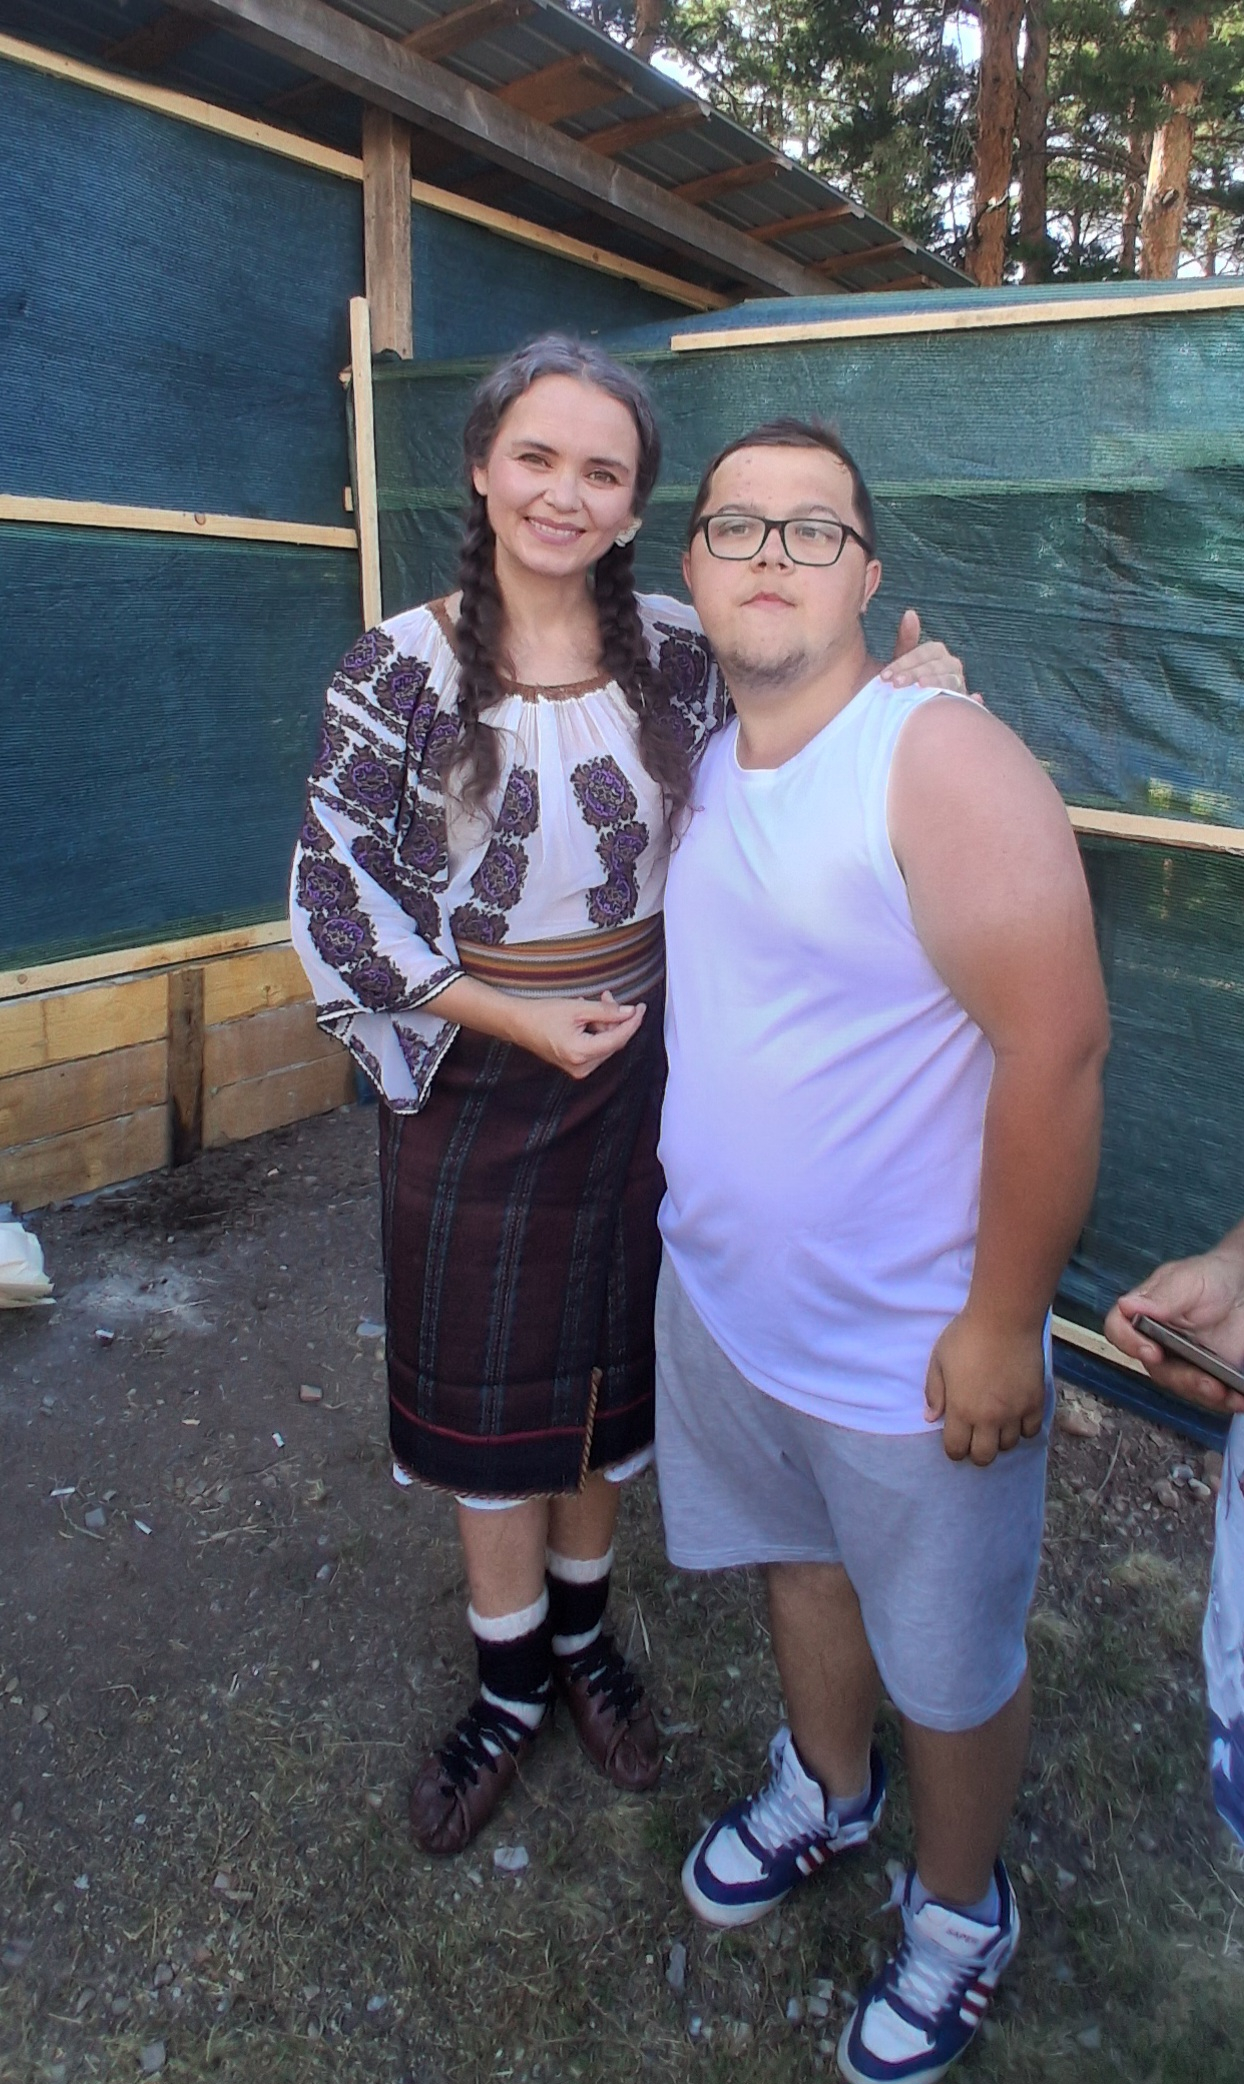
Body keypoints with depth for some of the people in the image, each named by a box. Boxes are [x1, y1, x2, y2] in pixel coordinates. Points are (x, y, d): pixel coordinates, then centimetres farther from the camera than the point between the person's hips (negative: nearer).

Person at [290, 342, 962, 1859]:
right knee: (491, 1394, 11)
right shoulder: (401, 669, -10)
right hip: (472, 1079, -2)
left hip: (635, 1062, 2)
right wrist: (512, 1019, -14)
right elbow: (335, 897, -10)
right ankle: (510, 1686, 36)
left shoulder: (673, 656, -2)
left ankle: (582, 1636, 43)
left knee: (606, 1374, 17)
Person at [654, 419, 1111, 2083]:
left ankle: (957, 1910, 45)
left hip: (910, 1350, -6)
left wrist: (1002, 1322, -20)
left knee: (951, 1664, 17)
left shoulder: (941, 760, -21)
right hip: (722, 1301, 7)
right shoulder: (706, 769, 4)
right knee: (801, 1563, 28)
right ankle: (825, 1788, 56)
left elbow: (1058, 1044, -23)